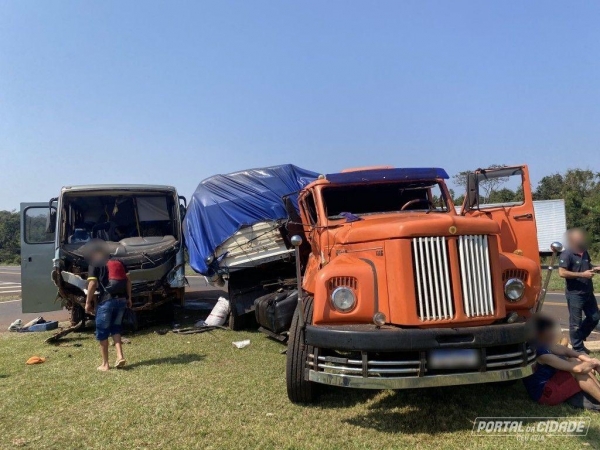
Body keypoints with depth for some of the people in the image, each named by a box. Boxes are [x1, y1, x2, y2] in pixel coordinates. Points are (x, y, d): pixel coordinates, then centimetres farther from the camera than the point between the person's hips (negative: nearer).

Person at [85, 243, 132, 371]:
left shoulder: (94, 264, 4)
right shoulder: (119, 262, 18)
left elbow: (92, 284, -6)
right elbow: (128, 280, 13)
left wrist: (88, 302, 1)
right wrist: (129, 298, 17)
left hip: (106, 301, -5)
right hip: (121, 299, 5)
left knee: (102, 332, 9)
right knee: (115, 328, 21)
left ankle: (105, 364, 14)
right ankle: (120, 356, 7)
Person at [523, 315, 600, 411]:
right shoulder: (541, 354, -27)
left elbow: (565, 350, 5)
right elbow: (578, 369, -24)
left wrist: (589, 360, -8)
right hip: (544, 393, -10)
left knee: (575, 362, 3)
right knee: (576, 370, -20)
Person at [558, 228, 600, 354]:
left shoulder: (585, 253, 9)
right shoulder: (567, 254, -17)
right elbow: (562, 273, -24)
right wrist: (582, 274, -23)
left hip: (588, 293, 8)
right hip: (575, 294, -8)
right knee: (576, 322, 2)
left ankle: (578, 339, 32)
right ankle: (578, 349, 14)